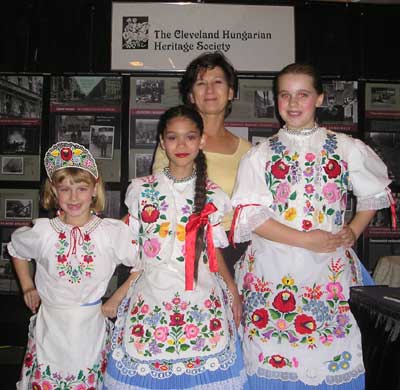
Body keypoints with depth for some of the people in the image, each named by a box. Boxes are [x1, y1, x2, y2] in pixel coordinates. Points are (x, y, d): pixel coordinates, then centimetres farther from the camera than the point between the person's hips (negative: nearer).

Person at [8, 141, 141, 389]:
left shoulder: (114, 232, -12)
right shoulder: (42, 232, -8)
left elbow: (143, 266, -3)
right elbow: (16, 249, 14)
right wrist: (28, 288, 11)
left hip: (91, 328, 0)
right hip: (49, 329, 1)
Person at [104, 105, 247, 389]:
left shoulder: (212, 195, 3)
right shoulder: (142, 190, 2)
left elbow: (213, 249, 9)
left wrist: (233, 289, -1)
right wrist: (115, 297, 3)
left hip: (201, 300, 0)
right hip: (152, 296, 0)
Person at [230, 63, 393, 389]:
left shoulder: (347, 148, 6)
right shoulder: (259, 156, 3)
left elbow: (373, 194, 17)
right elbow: (249, 216, -6)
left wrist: (353, 231, 1)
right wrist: (306, 240, -14)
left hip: (331, 270, 1)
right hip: (273, 271, 0)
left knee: (331, 361, 5)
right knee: (273, 360, 5)